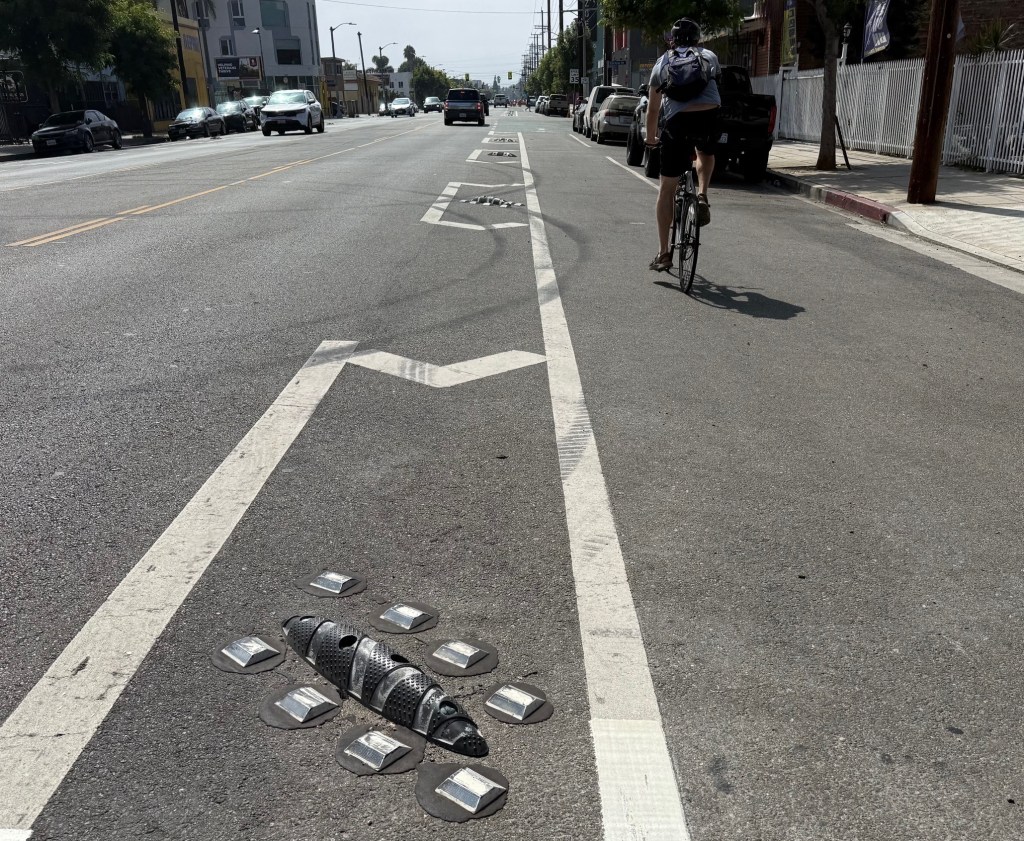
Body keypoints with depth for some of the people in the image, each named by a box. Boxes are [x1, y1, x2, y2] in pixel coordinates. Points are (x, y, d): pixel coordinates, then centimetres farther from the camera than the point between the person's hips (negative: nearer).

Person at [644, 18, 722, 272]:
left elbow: (653, 109, 24)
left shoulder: (662, 63, 22)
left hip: (678, 121, -1)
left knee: (667, 190, 11)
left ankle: (663, 253, 10)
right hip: (709, 116, 1)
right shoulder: (710, 57, 24)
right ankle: (702, 196, 10)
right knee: (706, 154, 37)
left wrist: (650, 138, 40)